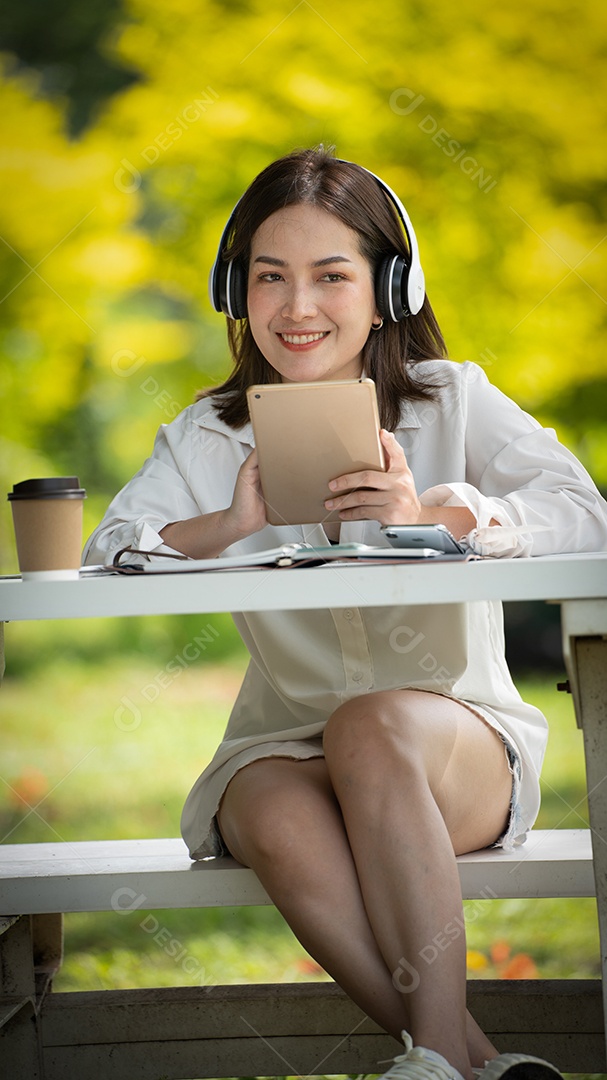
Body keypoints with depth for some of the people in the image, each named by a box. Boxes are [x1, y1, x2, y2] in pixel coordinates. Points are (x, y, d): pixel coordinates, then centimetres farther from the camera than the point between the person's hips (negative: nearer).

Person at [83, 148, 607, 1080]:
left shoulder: (454, 400, 2)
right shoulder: (210, 437, 9)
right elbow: (110, 550, -4)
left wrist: (433, 510, -32)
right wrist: (229, 526, -24)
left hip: (461, 736, -2)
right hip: (283, 747, 2)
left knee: (372, 723, -36)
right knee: (285, 827, -33)